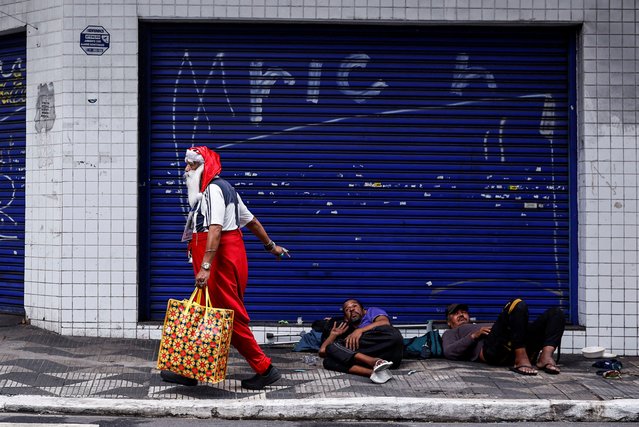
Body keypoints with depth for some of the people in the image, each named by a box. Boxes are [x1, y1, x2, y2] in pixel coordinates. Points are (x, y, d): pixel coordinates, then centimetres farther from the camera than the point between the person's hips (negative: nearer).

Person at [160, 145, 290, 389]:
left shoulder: (213, 189, -13)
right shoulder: (223, 188, 20)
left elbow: (215, 229, -26)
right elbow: (251, 221, 25)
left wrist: (205, 266, -33)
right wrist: (270, 245, 35)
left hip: (220, 260, -11)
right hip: (228, 258, 11)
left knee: (231, 317, -6)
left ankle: (264, 369, 1)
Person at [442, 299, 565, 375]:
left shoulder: (484, 327, 49)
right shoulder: (450, 333, 34)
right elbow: (448, 352, 9)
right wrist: (474, 335, -1)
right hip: (490, 349, -6)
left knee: (556, 313, -7)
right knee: (518, 305, -29)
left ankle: (545, 357, -31)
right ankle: (521, 360, -36)